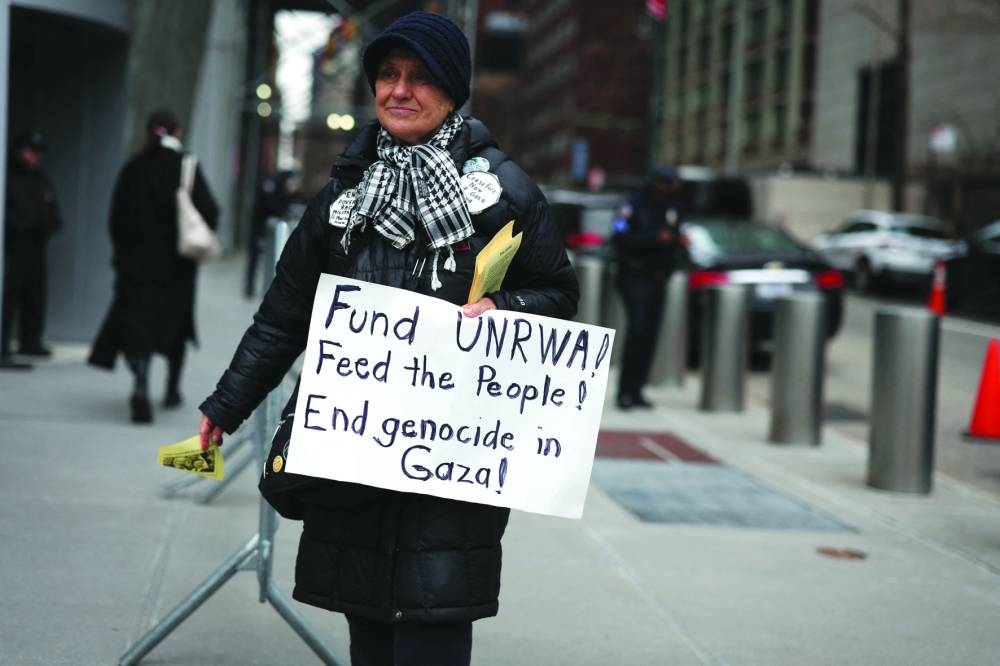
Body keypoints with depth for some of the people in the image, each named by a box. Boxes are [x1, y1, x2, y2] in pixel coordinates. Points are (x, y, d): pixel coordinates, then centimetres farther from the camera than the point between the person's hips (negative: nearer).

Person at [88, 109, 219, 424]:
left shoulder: (133, 168, 0)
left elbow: (117, 217, 2)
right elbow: (209, 211, -14)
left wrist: (122, 252, 12)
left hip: (137, 257, 1)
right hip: (176, 262, -1)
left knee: (137, 323, -3)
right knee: (175, 321, 17)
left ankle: (141, 387, -26)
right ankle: (172, 389, 30)